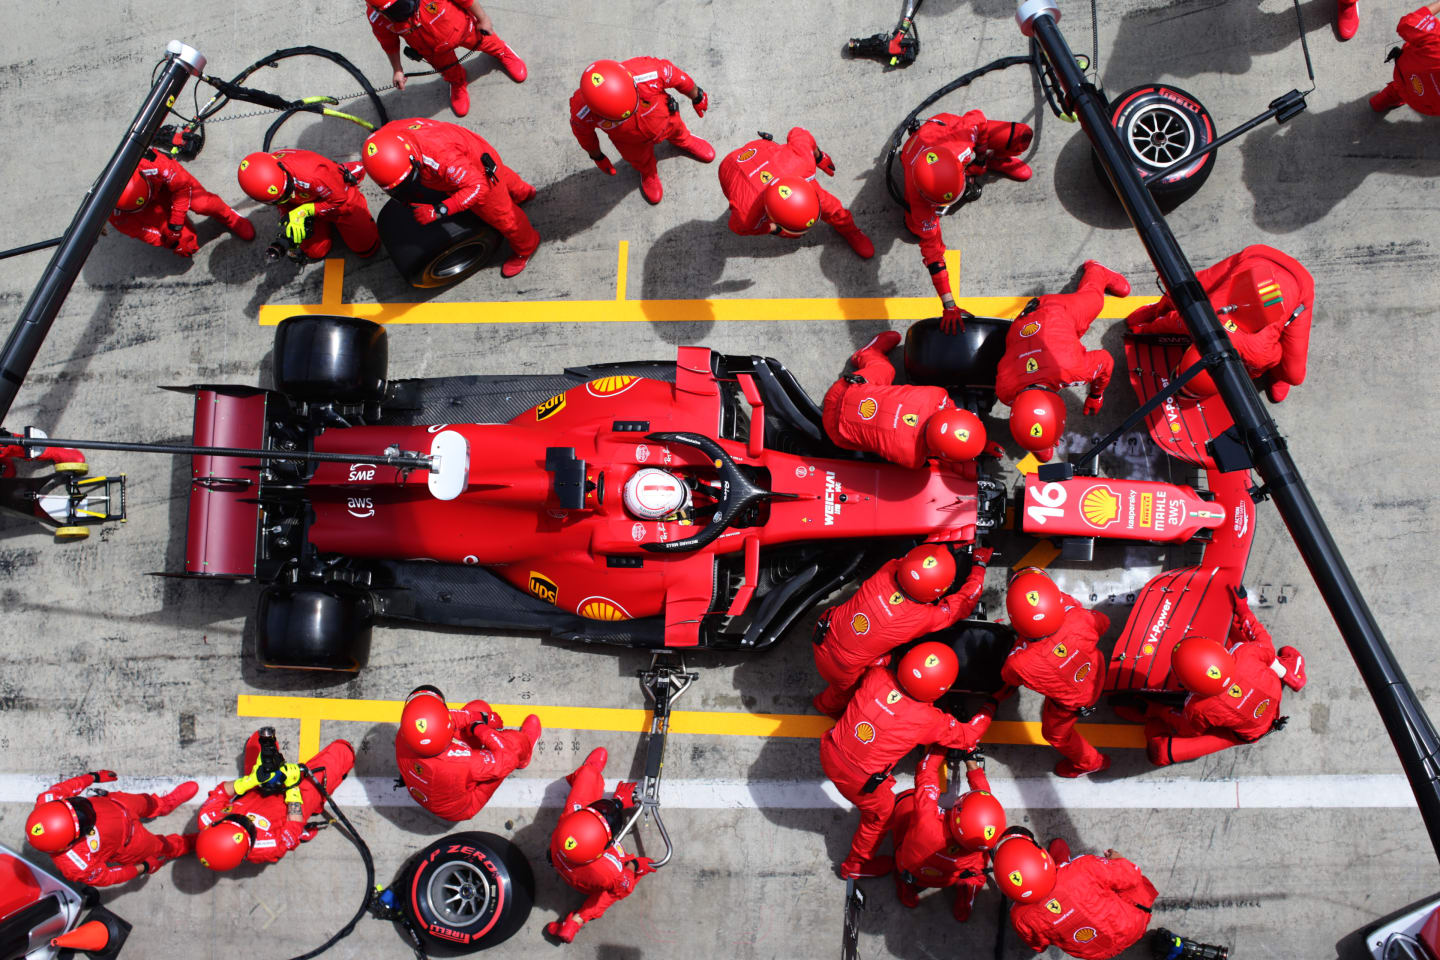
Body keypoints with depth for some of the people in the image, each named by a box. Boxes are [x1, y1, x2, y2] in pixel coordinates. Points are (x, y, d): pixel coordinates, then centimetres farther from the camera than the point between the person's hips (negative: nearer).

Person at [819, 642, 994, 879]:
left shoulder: (877, 676, -18)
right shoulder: (930, 721, -23)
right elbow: (968, 737, -3)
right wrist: (989, 709, 12)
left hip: (829, 752, 4)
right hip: (857, 780, -4)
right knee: (882, 814, 26)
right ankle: (856, 865, 50)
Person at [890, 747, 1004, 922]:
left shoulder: (927, 825, -49)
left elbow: (925, 775, -33)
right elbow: (983, 792, -19)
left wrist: (939, 748, -20)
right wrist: (970, 759, -11)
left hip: (908, 870, -1)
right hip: (946, 880, 2)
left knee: (907, 798, 8)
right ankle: (967, 891, 21)